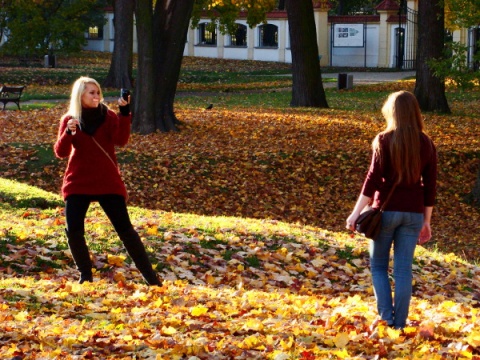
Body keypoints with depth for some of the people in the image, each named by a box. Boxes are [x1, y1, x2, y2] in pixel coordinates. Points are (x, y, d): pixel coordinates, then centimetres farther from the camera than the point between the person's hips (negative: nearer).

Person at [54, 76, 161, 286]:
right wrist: (68, 133, -24)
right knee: (73, 230, -8)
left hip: (108, 182, -1)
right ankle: (85, 275, 11)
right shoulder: (69, 120, 2)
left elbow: (121, 140, -17)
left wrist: (125, 113, -26)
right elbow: (60, 152, -6)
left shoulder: (109, 116, 0)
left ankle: (149, 275, 6)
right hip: (77, 183, 1)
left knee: (124, 228, -2)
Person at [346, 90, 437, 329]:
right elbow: (430, 186, 6)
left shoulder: (385, 140, -7)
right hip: (413, 212, 3)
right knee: (404, 269, 7)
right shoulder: (426, 144, 3)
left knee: (378, 266, 11)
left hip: (386, 210, -3)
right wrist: (426, 220, 14)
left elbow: (373, 178, -10)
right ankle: (400, 324, 7)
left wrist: (357, 212, -6)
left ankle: (386, 318, -1)